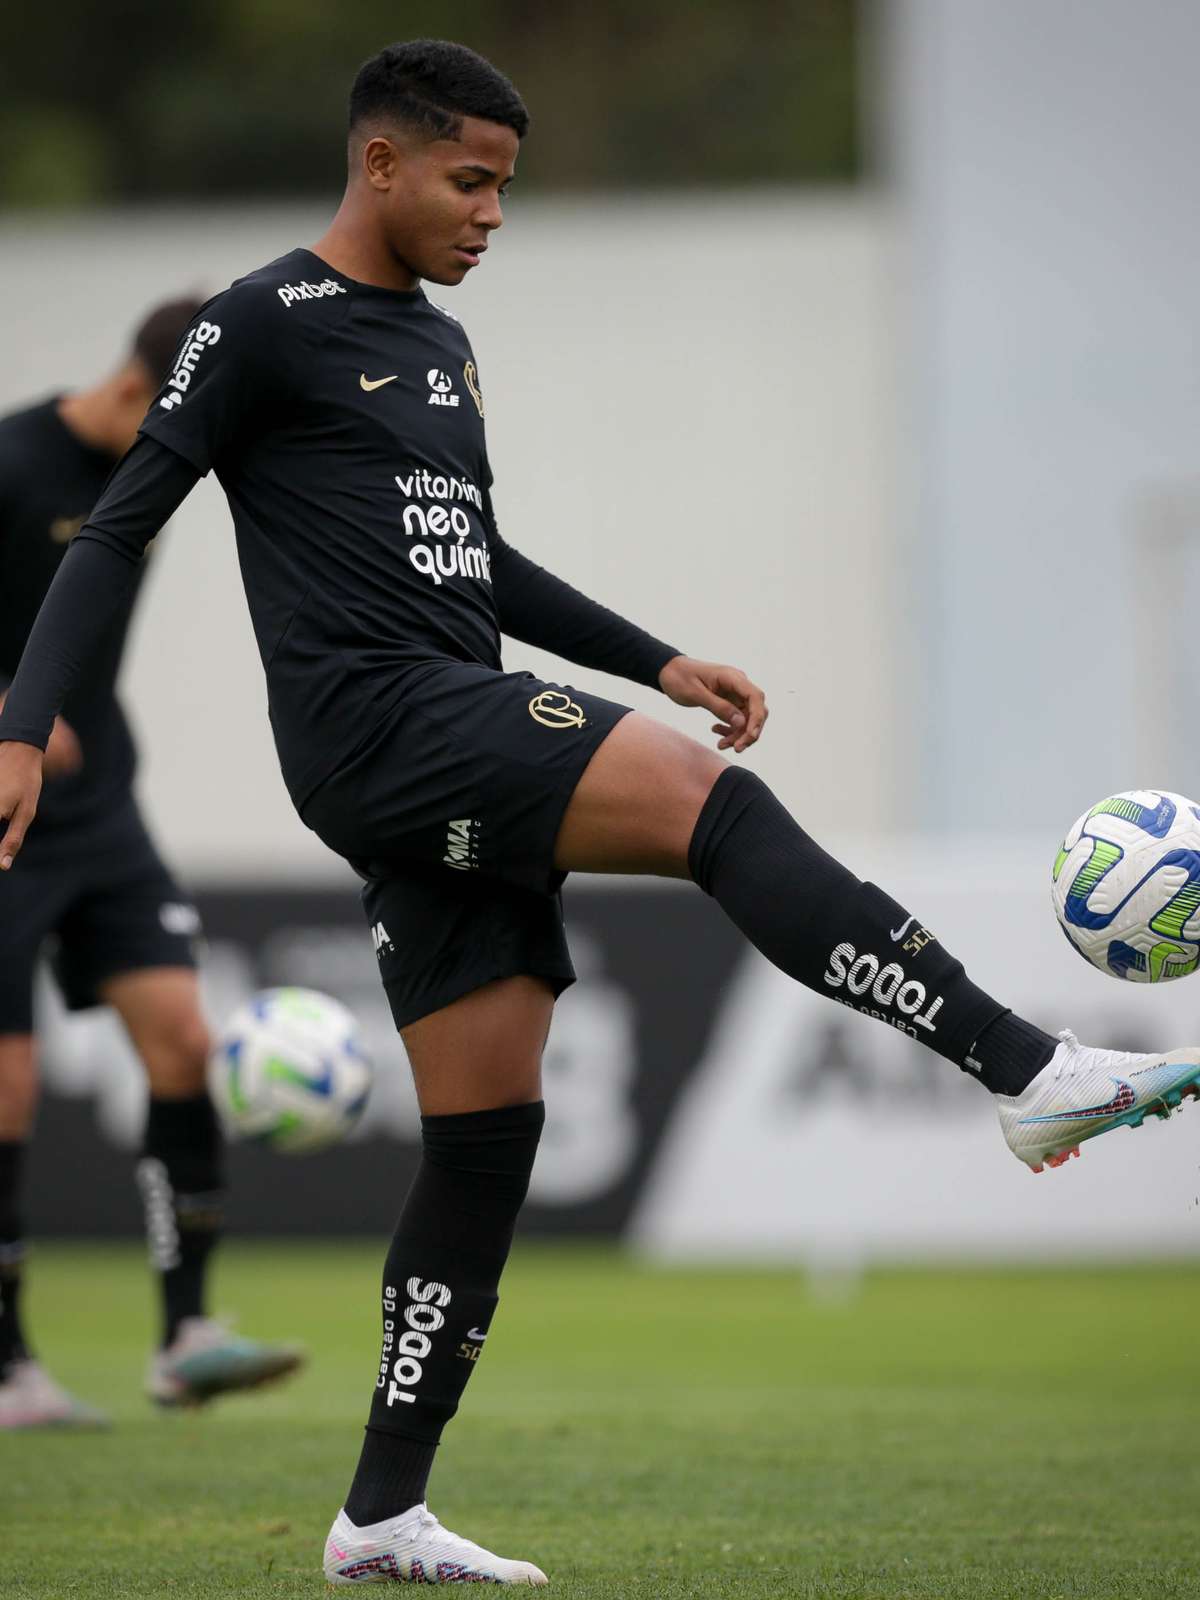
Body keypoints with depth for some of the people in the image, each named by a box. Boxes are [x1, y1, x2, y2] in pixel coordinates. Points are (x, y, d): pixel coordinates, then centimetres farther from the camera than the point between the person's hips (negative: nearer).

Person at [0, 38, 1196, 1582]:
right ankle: (1033, 1073, -32)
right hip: (376, 721, -9)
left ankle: (383, 1517, 7)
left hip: (466, 749, 9)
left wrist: (660, 662, 26)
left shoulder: (439, 344, 23)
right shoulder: (264, 325, -2)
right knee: (714, 801, -24)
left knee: (487, 1131, 4)